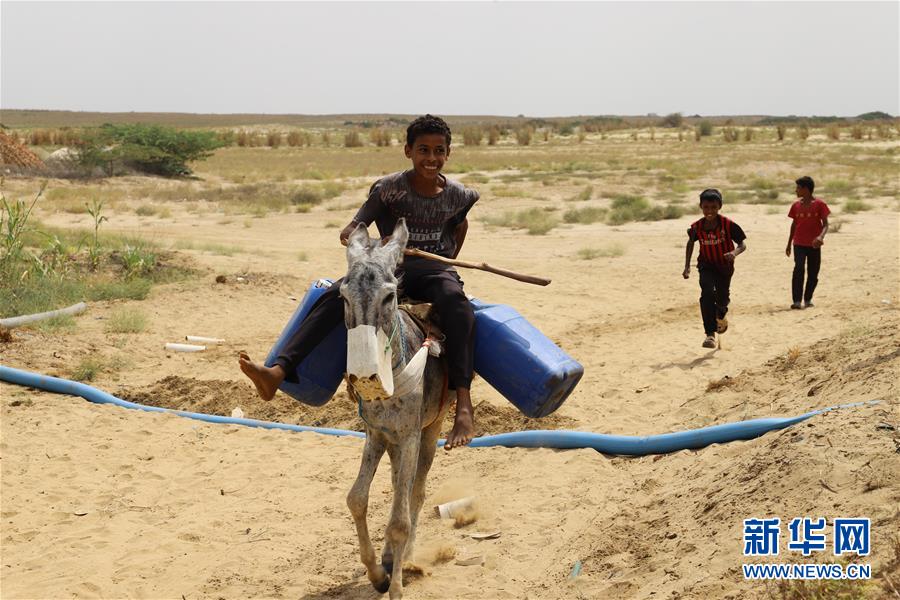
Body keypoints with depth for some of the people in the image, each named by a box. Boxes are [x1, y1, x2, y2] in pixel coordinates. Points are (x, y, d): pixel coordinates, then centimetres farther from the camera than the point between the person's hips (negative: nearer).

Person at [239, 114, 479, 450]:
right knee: (335, 296, -29)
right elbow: (351, 231, -7)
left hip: (435, 271, 0)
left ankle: (464, 404, -49)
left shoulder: (457, 195, 4)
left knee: (455, 300, -39)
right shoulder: (389, 188, -3)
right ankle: (277, 372, -43)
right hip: (389, 268, 1)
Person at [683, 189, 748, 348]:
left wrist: (734, 253, -40)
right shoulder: (697, 227, -14)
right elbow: (690, 243, 6)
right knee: (707, 294, -23)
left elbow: (742, 245, -17)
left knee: (722, 298, 12)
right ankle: (710, 334, -21)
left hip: (725, 266, 0)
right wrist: (687, 266, 0)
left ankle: (721, 315, 52)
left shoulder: (728, 224, -22)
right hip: (706, 266, 0)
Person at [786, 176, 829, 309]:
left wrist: (821, 237, -25)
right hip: (799, 244, 1)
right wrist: (789, 244, 20)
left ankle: (808, 299, 24)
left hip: (814, 245, -1)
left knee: (813, 274, 6)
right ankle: (797, 301, -20)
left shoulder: (819, 204, -4)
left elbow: (825, 224, -5)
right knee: (798, 269, -18)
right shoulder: (796, 205, 7)